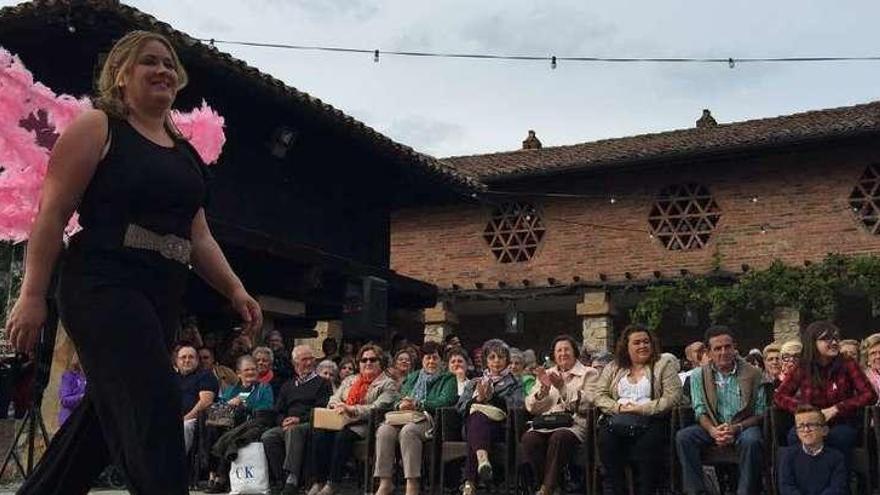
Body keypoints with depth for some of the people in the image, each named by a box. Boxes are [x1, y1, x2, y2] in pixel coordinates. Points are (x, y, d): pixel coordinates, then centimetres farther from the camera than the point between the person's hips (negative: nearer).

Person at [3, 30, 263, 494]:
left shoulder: (185, 152, 18)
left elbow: (199, 237, 19)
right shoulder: (96, 127, 0)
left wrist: (235, 290, 7)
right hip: (104, 287, -7)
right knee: (156, 410, -16)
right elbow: (52, 213, -7)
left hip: (161, 300, 7)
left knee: (105, 415, 13)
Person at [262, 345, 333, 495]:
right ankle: (282, 479, -25)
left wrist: (300, 419, -13)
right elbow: (278, 411, 21)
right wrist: (284, 421, -3)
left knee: (293, 431, -38)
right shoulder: (287, 386, 28)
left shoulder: (323, 383, 13)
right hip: (288, 426, 5)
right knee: (268, 437, -26)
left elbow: (322, 410, -1)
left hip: (310, 425, -5)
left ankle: (292, 479, -46)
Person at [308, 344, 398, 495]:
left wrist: (351, 409, -18)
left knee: (342, 436, -35)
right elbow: (334, 399, 19)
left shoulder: (388, 384, 8)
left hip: (364, 425, -5)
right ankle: (319, 481, -22)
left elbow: (378, 408, -7)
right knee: (319, 434, -26)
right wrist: (338, 406, -6)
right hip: (340, 421, 5)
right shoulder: (349, 380, 28)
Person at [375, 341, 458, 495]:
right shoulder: (412, 377, 31)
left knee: (408, 431, -38)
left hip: (428, 419, -4)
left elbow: (445, 401, -3)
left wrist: (417, 404, -8)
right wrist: (400, 405, -2)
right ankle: (385, 482, -28)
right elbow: (399, 399, 24)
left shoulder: (448, 378, 15)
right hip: (404, 417, 5)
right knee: (384, 430, -29)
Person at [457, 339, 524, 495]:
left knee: (478, 418, -39)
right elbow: (460, 406, 17)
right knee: (477, 416, -38)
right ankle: (482, 458, -68)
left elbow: (517, 405, 4)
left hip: (498, 425, -2)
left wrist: (492, 397, -7)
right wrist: (478, 399, -2)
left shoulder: (514, 383, 25)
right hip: (473, 422, 2)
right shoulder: (474, 383, 32)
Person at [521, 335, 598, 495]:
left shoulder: (589, 373, 15)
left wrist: (563, 388, -11)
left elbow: (588, 404, -2)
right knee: (528, 438, -30)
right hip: (545, 424, 3)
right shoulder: (547, 374, 26)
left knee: (559, 437, -37)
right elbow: (531, 407, 15)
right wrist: (544, 389, -4)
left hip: (574, 423, -3)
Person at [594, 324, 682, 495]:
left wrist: (642, 409, -10)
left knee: (647, 443, -35)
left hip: (649, 419, -2)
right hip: (616, 419, 2)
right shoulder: (612, 368, 21)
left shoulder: (663, 366, 11)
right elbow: (600, 396, 12)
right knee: (605, 440, -29)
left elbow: (672, 397, -1)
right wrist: (618, 407, -7)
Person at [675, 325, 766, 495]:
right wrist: (713, 430, -21)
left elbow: (760, 413, -2)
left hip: (744, 427, -2)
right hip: (712, 427, 2)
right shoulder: (699, 376, 5)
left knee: (752, 441, -36)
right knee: (683, 436, -25)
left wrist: (737, 428, -19)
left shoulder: (754, 374, 0)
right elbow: (700, 411, 1)